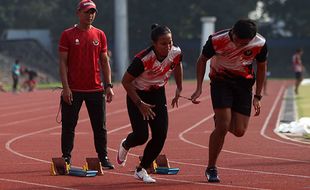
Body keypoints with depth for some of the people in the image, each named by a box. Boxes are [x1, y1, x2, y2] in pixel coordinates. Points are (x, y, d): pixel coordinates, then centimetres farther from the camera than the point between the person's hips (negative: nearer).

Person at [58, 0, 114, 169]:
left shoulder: (100, 35, 9)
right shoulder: (68, 35, 0)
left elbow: (104, 61, 12)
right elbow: (63, 62, -3)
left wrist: (109, 86, 4)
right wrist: (66, 87, -12)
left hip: (96, 89, 3)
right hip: (73, 90, -3)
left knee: (100, 126, 5)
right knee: (68, 125, 1)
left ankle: (103, 157, 12)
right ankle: (66, 158, 9)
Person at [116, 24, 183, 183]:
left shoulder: (176, 53, -16)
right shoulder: (143, 60, -32)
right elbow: (126, 81, -21)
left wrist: (179, 89, 10)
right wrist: (140, 104, -22)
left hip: (158, 94, 5)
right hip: (137, 95, -5)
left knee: (161, 136, -6)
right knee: (141, 135, -12)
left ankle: (141, 170, 13)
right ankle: (125, 146, 27)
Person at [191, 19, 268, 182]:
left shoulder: (259, 44, -19)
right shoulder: (217, 40, -25)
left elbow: (261, 67, 0)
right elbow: (202, 60, -5)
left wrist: (257, 97, 1)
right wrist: (199, 88, -10)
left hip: (244, 83, 3)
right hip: (221, 81, -2)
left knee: (239, 131, -4)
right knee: (222, 127, -16)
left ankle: (221, 120, 32)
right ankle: (211, 168, 0)